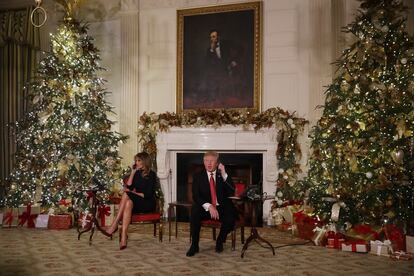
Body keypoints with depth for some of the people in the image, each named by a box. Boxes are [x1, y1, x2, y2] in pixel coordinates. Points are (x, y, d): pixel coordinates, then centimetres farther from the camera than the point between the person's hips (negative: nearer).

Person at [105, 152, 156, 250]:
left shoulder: (151, 175, -3)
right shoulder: (137, 173, 15)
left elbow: (148, 194, -10)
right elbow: (129, 187, 1)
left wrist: (133, 193, -12)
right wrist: (133, 172, 0)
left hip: (148, 203, -4)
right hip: (136, 202, 5)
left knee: (126, 195, -30)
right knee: (128, 203, -33)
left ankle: (115, 224, -33)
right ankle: (123, 237, -44)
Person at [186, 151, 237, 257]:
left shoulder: (223, 175, 5)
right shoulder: (198, 176, 4)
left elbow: (231, 192, -8)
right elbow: (195, 196, -8)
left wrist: (224, 175, -17)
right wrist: (209, 206, -24)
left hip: (222, 208, 0)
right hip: (205, 208, 0)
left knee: (230, 219, -30)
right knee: (194, 211, -32)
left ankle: (220, 241, 0)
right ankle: (194, 245, -19)